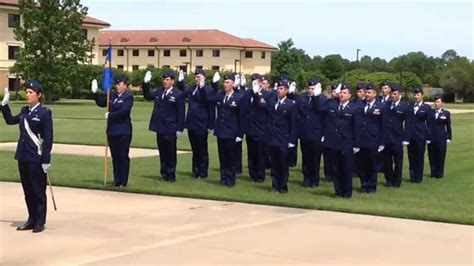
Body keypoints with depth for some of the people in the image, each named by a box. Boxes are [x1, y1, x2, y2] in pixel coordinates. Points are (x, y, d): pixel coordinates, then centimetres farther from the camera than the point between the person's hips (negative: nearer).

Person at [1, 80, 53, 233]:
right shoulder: (24, 111, 9)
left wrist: (46, 160, -15)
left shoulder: (45, 113, -10)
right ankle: (31, 220, 23)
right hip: (23, 157, 7)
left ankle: (40, 222, 10)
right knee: (27, 191, 13)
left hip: (37, 159, -7)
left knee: (38, 191, 2)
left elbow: (48, 138, -12)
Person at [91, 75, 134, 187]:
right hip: (112, 131, 7)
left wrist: (110, 115, -14)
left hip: (123, 132, -7)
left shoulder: (128, 97, -9)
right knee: (115, 156, 12)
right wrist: (95, 93, 4)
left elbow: (123, 111, -21)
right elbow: (101, 103, 16)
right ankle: (116, 179, 19)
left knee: (123, 157, -1)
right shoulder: (113, 95, 11)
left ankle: (123, 181, 5)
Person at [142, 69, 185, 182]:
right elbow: (147, 96, 22)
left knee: (171, 153, 4)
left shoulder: (178, 94, -9)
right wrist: (146, 83, 6)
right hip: (160, 128, 5)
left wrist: (179, 129, -11)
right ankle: (164, 173, 22)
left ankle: (171, 175, 12)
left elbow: (181, 113, -9)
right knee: (162, 153, 13)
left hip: (170, 130, -5)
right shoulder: (159, 92, 8)